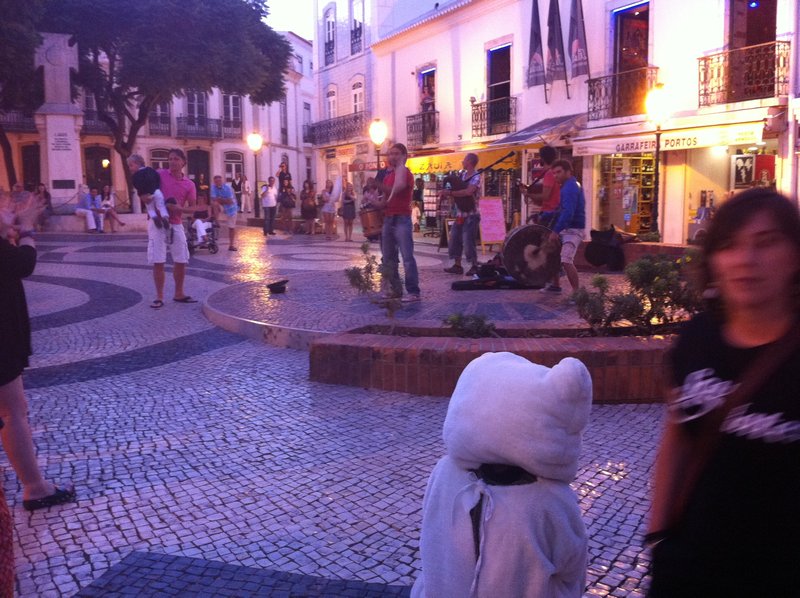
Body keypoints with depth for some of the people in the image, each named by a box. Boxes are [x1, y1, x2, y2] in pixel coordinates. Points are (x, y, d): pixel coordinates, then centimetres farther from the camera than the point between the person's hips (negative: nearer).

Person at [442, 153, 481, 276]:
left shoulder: (476, 177, -13)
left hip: (470, 215, -8)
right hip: (460, 214, 8)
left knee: (468, 241, -9)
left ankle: (474, 267, 2)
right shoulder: (462, 175, 10)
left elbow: (468, 192, -29)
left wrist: (450, 193, -26)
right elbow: (457, 190, 18)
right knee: (454, 240, 7)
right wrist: (448, 194, -4)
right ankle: (457, 265, 14)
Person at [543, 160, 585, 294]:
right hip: (566, 228, 11)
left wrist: (556, 231, -29)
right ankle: (556, 286, 32)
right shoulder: (570, 185, 16)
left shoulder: (570, 187, -17)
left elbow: (568, 213, -27)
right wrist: (544, 216, 19)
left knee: (566, 261, -24)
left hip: (573, 230, -11)